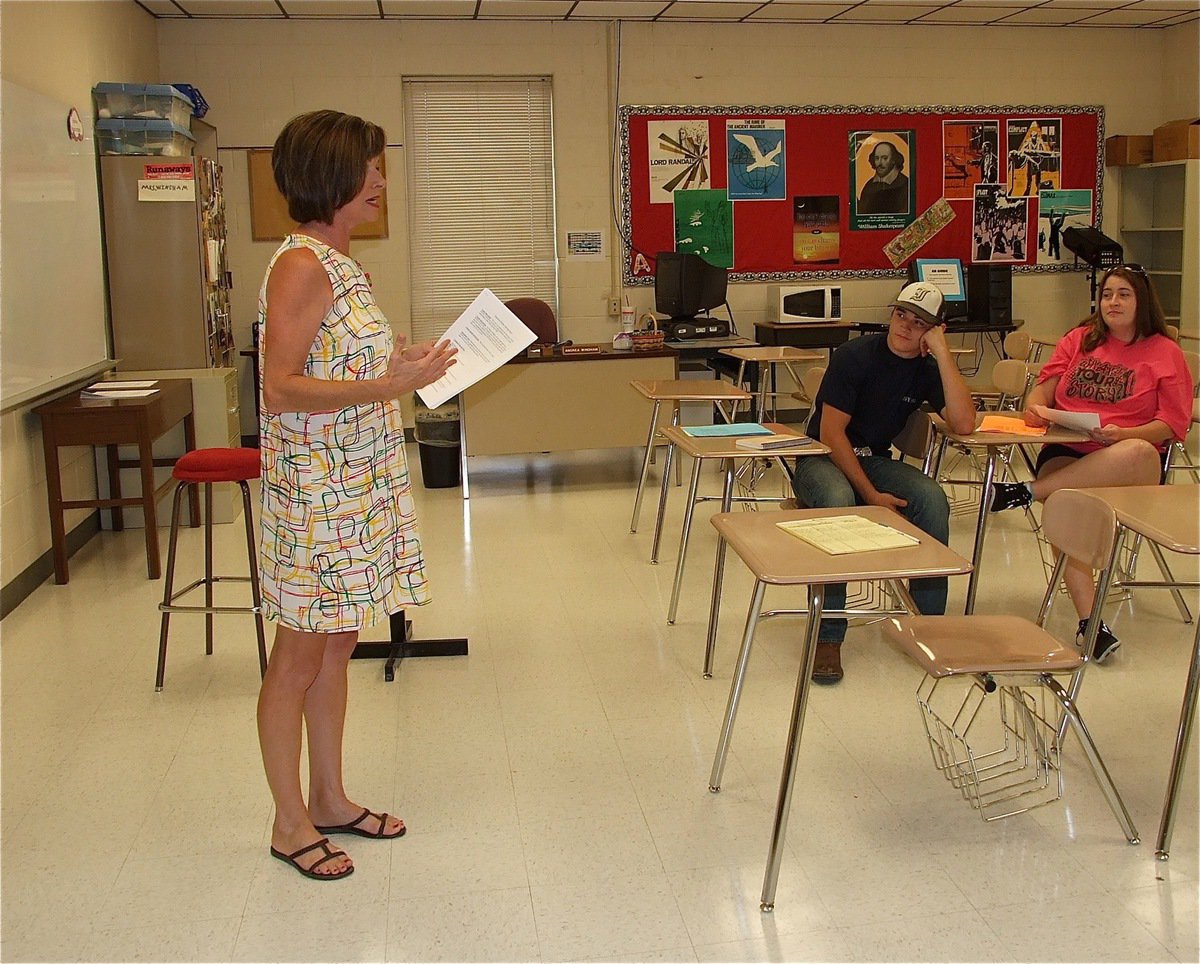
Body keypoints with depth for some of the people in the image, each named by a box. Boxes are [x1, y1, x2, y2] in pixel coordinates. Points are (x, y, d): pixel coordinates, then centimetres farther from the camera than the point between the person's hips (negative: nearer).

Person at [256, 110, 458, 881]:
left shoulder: (341, 261, 12)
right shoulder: (302, 265, -16)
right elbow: (281, 389, -21)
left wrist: (413, 364, 8)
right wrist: (387, 387, -28)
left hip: (359, 483, 9)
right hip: (315, 486, -9)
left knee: (336, 646, 16)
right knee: (300, 655, 3)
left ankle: (330, 799, 30)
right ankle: (291, 824, 17)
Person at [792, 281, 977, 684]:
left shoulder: (928, 369, 1)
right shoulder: (856, 355, -12)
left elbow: (964, 424, -16)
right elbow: (831, 432, -17)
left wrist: (943, 353, -17)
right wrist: (871, 495, -23)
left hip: (875, 461, 4)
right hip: (823, 458, -4)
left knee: (932, 499, -26)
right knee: (837, 501, -38)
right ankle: (827, 636, -31)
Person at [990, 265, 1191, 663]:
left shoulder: (1166, 353, 10)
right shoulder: (1079, 339, 21)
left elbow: (1171, 425, 1)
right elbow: (1045, 385, 14)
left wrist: (1122, 434, -18)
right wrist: (1036, 407, -12)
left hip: (1129, 458, -1)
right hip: (1066, 452, 1)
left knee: (1141, 454, -40)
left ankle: (1026, 491, -36)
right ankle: (1088, 620, -37)